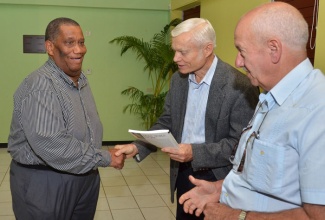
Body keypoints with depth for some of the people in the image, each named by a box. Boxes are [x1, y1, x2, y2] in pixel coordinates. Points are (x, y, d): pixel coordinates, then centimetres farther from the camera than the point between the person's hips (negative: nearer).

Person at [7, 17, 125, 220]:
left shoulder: (81, 81, 8)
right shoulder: (40, 86, -22)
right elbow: (50, 145, -31)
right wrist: (104, 158, -23)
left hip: (85, 177, 8)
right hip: (44, 184, -8)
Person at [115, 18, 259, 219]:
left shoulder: (240, 86, -20)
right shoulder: (178, 79, 1)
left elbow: (240, 143, -20)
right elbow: (167, 122, 7)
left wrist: (195, 152, -30)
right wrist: (137, 147, -8)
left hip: (217, 179, -5)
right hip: (183, 173, 6)